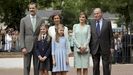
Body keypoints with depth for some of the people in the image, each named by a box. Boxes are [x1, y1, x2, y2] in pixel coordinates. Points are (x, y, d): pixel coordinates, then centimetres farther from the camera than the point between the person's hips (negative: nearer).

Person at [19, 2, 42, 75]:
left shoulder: (41, 20, 6)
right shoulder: (24, 20, 3)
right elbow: (21, 35, 1)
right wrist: (22, 47, -7)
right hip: (27, 46, -1)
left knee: (37, 66, 6)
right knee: (26, 66, 1)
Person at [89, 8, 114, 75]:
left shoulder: (107, 22, 2)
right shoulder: (91, 23, 7)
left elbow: (111, 36, 2)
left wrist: (112, 47, -4)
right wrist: (89, 47, 2)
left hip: (105, 48, -2)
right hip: (95, 48, 2)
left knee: (106, 66, 1)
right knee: (95, 66, 6)